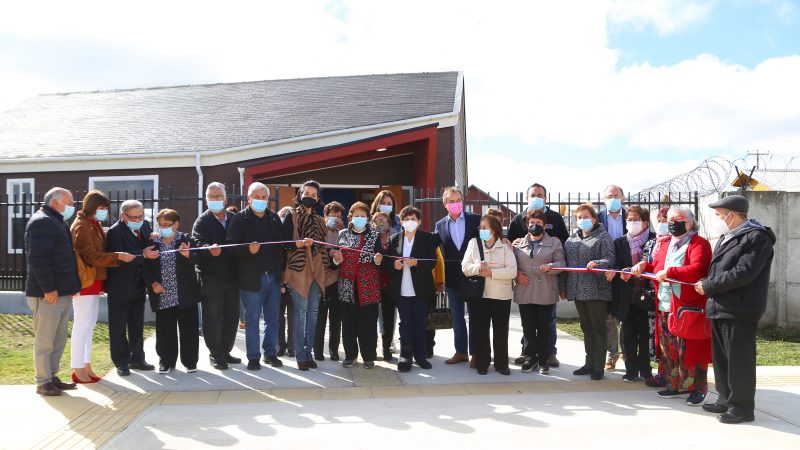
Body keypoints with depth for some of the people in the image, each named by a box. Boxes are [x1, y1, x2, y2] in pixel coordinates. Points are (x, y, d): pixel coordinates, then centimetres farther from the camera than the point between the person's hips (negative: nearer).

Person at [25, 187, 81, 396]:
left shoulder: (56, 222, 21)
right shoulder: (41, 222, -11)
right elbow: (38, 258, -20)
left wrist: (71, 285, 18)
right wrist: (48, 288, -22)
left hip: (62, 293, 10)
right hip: (48, 294, -10)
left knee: (59, 340, 14)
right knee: (45, 340, -2)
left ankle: (52, 377, 22)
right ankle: (43, 382, 5)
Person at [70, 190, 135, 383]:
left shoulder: (95, 225, 16)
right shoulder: (81, 226, -12)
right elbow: (90, 256, -20)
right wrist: (118, 256, -25)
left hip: (95, 281, 10)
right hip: (85, 281, -10)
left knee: (89, 325, 13)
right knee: (82, 325, -5)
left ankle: (86, 366, 20)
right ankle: (78, 369, 1)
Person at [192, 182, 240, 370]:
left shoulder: (235, 219, 11)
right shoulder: (202, 221, -1)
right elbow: (198, 242, -18)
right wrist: (210, 248, -37)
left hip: (231, 275, 4)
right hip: (211, 277, -4)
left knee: (231, 317, 11)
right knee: (213, 317, 0)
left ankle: (225, 351, 26)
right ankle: (215, 354, 13)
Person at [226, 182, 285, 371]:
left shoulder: (274, 218, 12)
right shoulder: (240, 219, -2)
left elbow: (282, 243, 12)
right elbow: (231, 245, -9)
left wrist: (282, 271, 4)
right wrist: (248, 249, -26)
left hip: (273, 277, 4)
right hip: (251, 278, -4)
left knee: (273, 318, 11)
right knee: (252, 319, 5)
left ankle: (271, 353, 24)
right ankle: (253, 357, 14)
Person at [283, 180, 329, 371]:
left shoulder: (319, 221, 17)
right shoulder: (292, 216, 0)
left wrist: (326, 266, 11)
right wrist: (298, 243, -25)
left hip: (316, 270, 5)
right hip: (298, 269, -5)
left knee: (313, 312, 6)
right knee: (301, 311, -6)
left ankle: (308, 353, 14)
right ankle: (300, 356, 0)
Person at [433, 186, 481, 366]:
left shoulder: (475, 219, -3)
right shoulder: (440, 225, 4)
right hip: (453, 278, 3)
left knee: (475, 316, 6)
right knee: (457, 317, 12)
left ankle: (475, 353, 16)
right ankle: (461, 352, 24)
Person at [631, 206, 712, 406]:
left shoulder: (699, 244, -6)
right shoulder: (666, 245, 19)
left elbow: (696, 270, -22)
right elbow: (657, 267, 25)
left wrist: (669, 272, -20)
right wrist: (645, 265, 5)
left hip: (688, 307, -8)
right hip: (665, 307, 8)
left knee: (689, 350, -2)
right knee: (668, 349, 13)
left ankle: (698, 389, 12)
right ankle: (676, 385, 26)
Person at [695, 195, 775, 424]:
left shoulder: (757, 237, -12)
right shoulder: (726, 237, 18)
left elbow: (743, 273, -22)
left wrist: (708, 286, -16)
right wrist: (708, 284, 3)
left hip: (740, 311, -9)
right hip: (720, 308, 9)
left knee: (739, 361, -1)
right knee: (721, 359, 16)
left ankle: (743, 407, 10)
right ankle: (726, 400, 28)